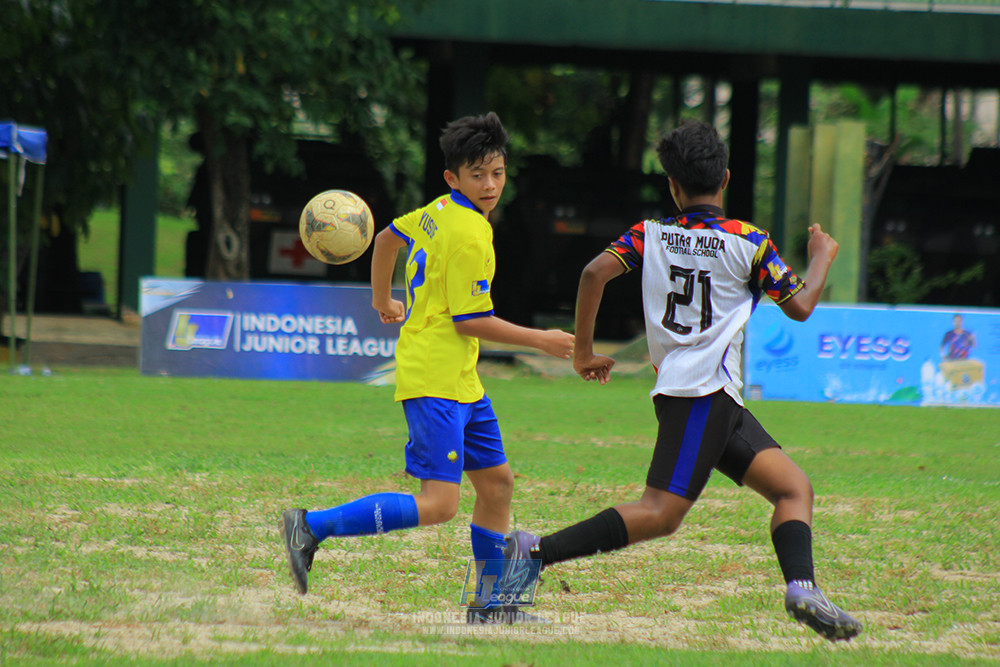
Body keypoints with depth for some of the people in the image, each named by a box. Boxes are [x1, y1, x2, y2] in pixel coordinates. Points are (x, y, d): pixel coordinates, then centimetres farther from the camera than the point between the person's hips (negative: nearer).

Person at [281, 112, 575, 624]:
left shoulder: (439, 212, 10)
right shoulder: (469, 237, -17)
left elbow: (387, 239, 25)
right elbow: (470, 320, -16)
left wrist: (382, 303, 39)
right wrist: (541, 340, -7)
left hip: (460, 380, 11)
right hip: (434, 379, -11)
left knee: (497, 482, 13)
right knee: (439, 504, -15)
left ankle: (490, 604, 20)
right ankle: (311, 527, -13)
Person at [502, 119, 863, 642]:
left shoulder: (650, 235, 10)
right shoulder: (748, 242, -2)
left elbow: (595, 272, -4)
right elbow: (800, 306, 4)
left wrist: (584, 352, 6)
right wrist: (822, 259, 23)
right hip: (705, 389, -7)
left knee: (794, 486, 6)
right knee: (660, 514, -15)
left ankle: (801, 588, -14)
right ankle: (537, 551, -23)